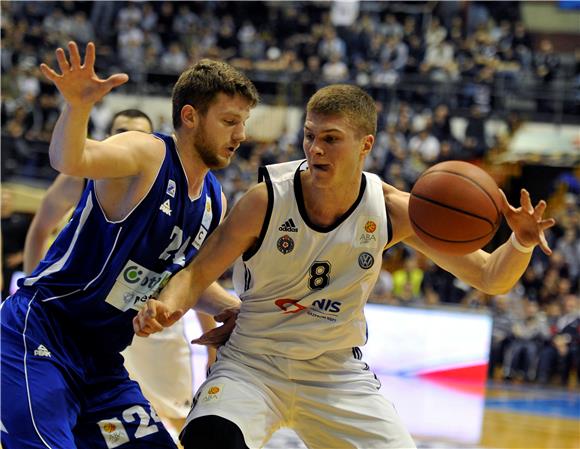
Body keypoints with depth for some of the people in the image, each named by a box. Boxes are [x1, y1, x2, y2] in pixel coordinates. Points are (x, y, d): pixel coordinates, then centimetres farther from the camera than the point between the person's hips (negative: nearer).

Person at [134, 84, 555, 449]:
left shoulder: (393, 210, -12)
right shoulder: (267, 200, -18)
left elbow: (489, 277, -7)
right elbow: (198, 273, -10)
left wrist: (521, 244, -29)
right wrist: (165, 307, -32)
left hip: (338, 373, 3)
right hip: (253, 363, -3)